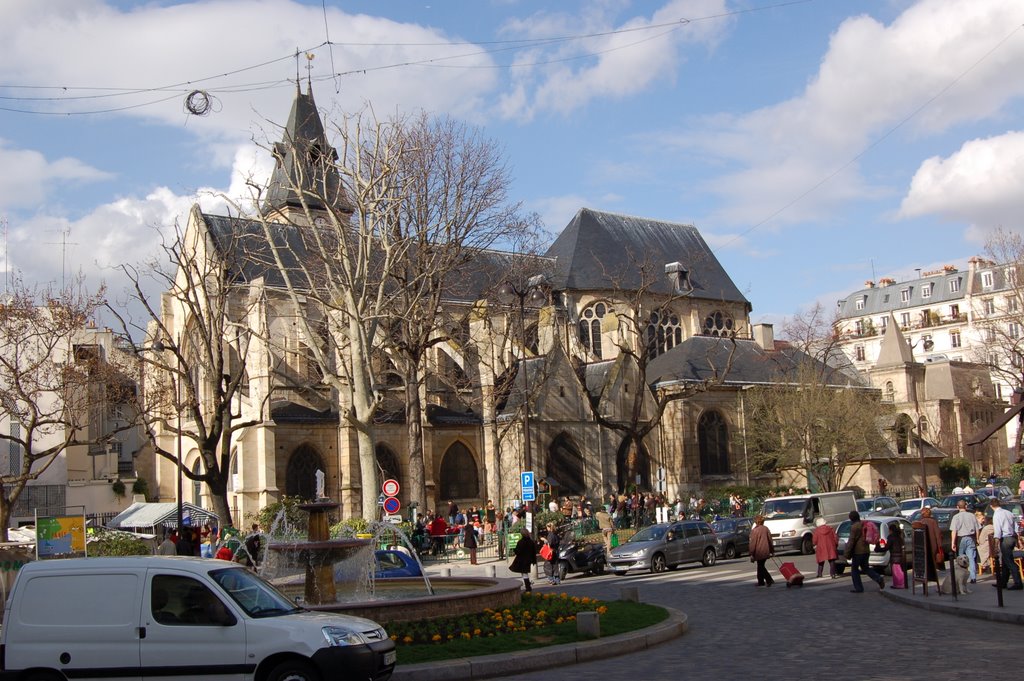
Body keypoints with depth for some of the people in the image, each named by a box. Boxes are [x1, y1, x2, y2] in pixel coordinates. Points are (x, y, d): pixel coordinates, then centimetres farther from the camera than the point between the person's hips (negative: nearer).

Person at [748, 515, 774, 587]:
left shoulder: (754, 530, -13)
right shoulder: (766, 529, 5)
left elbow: (753, 543, -12)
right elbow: (770, 540, 11)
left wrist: (752, 554, -8)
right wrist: (772, 551, 18)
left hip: (759, 552, -6)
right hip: (766, 551, 6)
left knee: (761, 567, 2)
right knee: (761, 566, 18)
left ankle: (769, 580, -11)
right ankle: (761, 581, 24)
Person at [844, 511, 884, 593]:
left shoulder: (854, 527, -14)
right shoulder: (864, 525, 14)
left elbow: (851, 541, -17)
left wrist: (847, 554, -12)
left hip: (858, 551, -8)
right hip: (866, 550, 8)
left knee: (854, 569, 3)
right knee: (865, 568, 16)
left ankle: (858, 588, 3)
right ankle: (879, 578, -3)